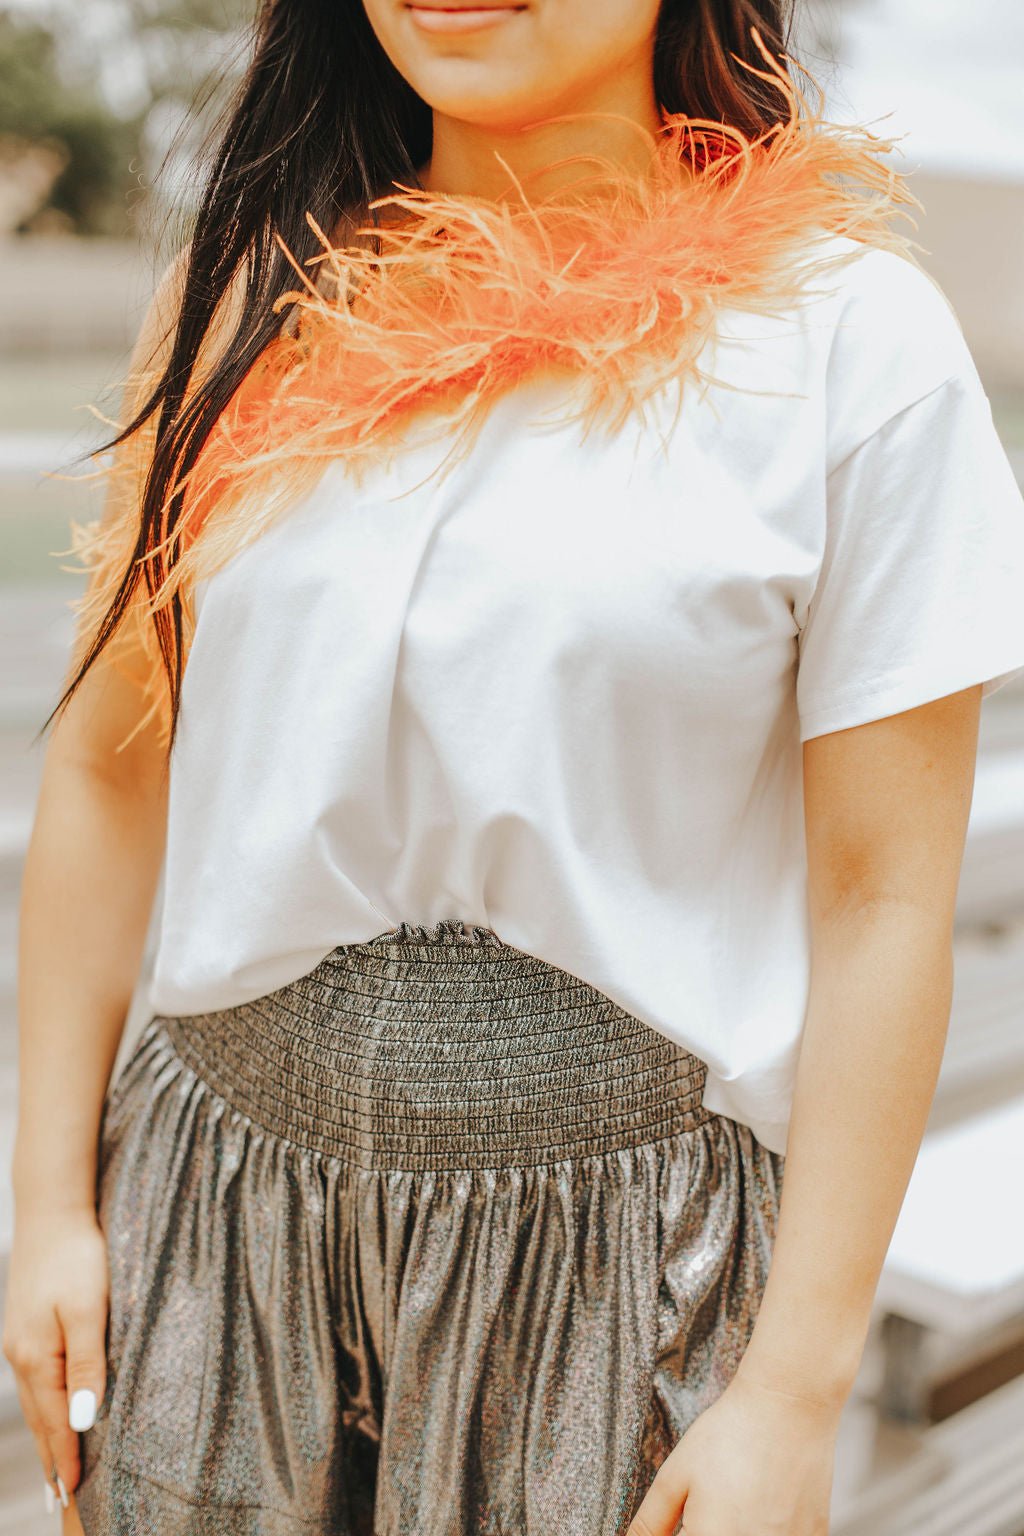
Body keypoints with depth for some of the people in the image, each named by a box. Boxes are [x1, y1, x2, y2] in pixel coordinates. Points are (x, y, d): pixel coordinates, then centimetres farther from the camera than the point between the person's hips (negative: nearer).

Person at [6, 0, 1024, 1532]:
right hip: (219, 1198, 3)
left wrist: (794, 1396, -9)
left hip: (625, 1240, -2)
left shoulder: (852, 333, -9)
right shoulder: (251, 289, 2)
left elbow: (881, 901, -9)